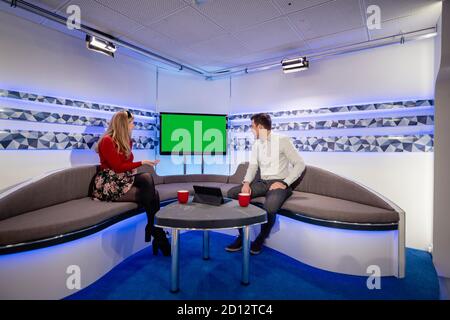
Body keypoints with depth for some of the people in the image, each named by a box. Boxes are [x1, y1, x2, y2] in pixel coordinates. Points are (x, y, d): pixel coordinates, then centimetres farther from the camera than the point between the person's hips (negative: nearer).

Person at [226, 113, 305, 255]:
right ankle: (242, 236, -4)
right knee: (232, 193, -14)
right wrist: (246, 183, -12)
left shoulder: (282, 140, -5)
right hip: (262, 182, 6)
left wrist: (285, 183, -19)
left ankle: (261, 238, -7)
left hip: (279, 183, -6)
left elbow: (300, 164, -9)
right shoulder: (256, 144, 14)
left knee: (270, 206, -38)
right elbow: (253, 166, 7)